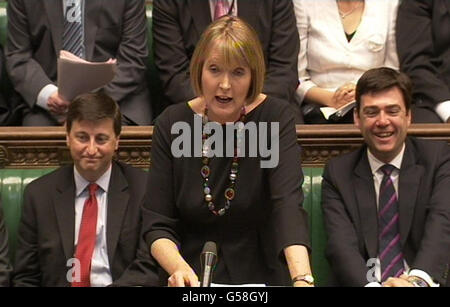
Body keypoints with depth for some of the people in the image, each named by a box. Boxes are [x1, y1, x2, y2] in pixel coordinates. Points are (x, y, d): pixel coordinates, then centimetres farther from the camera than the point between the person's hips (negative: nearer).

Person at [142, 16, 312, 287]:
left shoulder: (275, 118, -7)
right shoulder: (172, 124, -4)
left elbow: (289, 201, -20)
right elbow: (157, 225, -4)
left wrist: (302, 278, -36)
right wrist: (178, 269, -24)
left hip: (261, 276, -1)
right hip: (193, 278, 2)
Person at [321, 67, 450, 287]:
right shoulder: (337, 173, 8)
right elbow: (341, 244, -6)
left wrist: (418, 279, -29)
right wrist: (369, 284, -27)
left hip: (430, 281, -1)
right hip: (363, 282, 1)